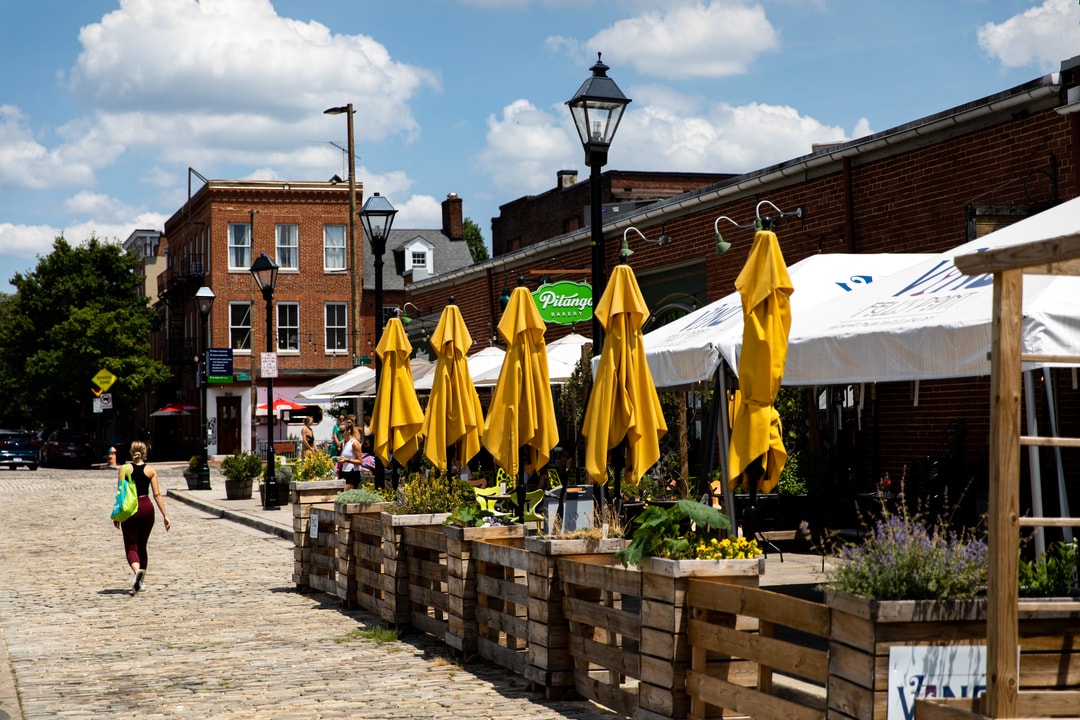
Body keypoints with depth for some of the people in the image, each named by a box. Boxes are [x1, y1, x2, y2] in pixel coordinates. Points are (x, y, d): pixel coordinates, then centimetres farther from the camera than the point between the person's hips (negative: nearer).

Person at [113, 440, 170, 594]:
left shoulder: (124, 469, -3)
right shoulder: (151, 471, 2)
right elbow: (157, 494, -1)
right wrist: (165, 515, 2)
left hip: (130, 509, -2)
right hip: (147, 507, 2)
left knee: (131, 547, -1)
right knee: (142, 546, 18)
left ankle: (137, 570, -31)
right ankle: (141, 581, 23)